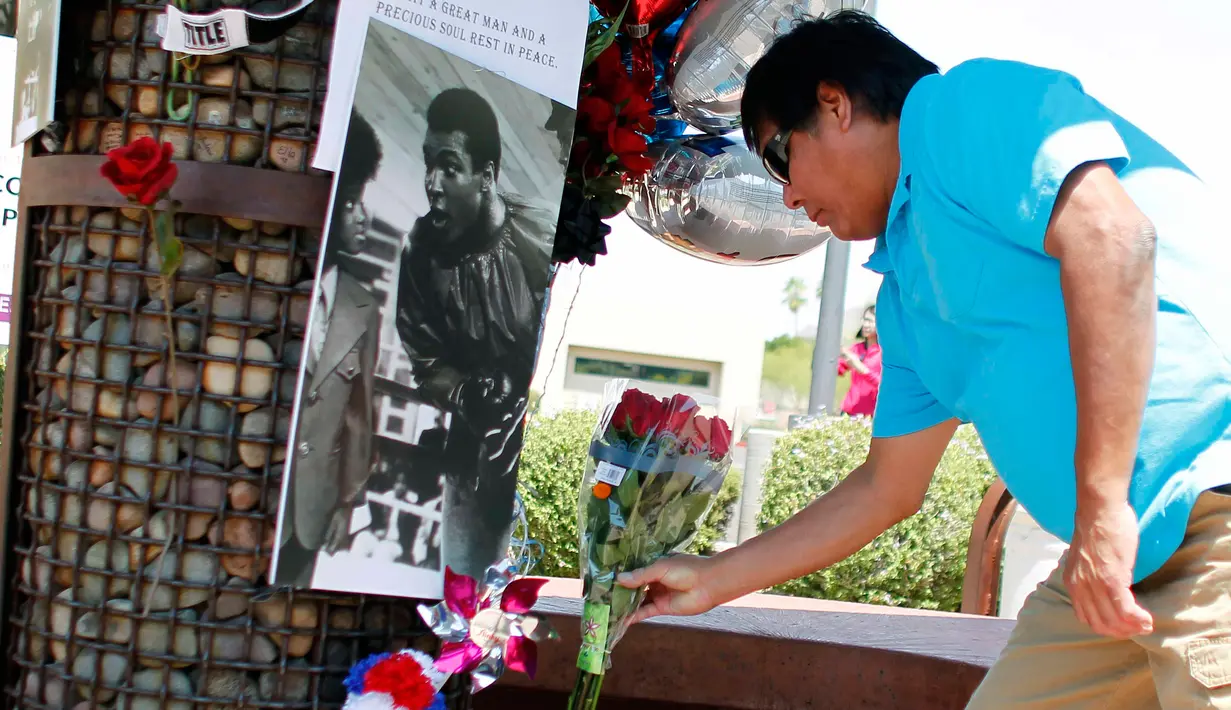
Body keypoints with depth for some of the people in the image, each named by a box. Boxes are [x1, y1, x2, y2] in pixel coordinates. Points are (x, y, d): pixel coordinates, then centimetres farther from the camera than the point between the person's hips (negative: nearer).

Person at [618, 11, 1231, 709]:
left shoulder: (969, 103, -5)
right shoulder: (903, 297, 21)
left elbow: (1112, 237, -21)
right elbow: (887, 489, 28)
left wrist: (1101, 503, -23)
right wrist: (715, 579, 34)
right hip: (1123, 557, 9)